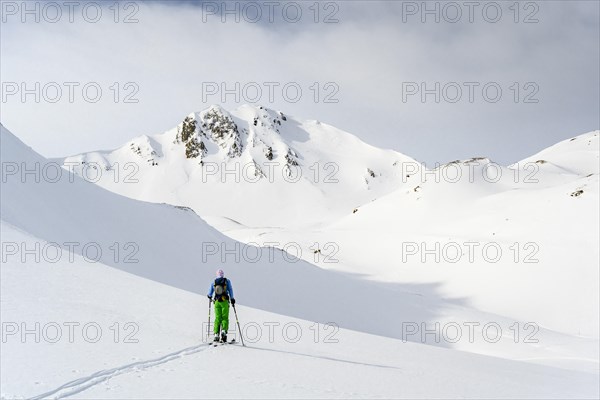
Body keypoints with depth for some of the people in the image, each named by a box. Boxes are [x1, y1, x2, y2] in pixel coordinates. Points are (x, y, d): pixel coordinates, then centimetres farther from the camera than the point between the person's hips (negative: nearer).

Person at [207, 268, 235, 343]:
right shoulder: (227, 281, 2)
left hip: (217, 302, 2)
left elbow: (209, 294, 9)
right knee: (225, 318, 2)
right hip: (224, 301, -2)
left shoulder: (214, 282, 8)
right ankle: (224, 330, -21)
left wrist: (210, 297, 31)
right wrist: (232, 299, 8)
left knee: (217, 318, 7)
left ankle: (216, 334, -3)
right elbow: (230, 290, -2)